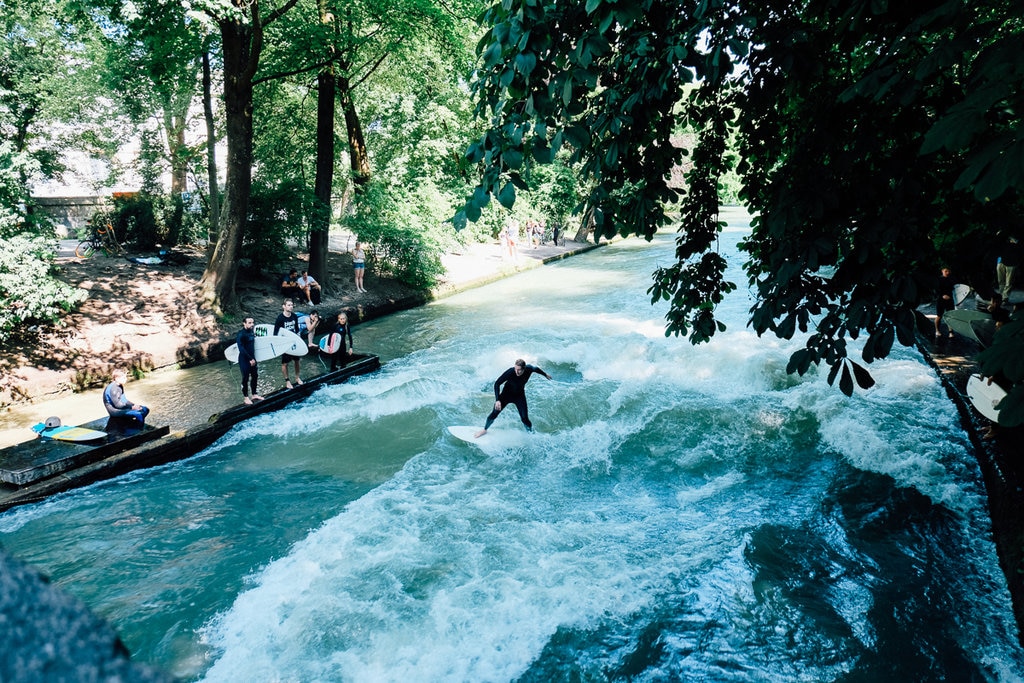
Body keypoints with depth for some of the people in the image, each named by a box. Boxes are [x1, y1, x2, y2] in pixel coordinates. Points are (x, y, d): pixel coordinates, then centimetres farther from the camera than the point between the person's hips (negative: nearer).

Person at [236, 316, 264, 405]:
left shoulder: (251, 332, 4)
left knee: (255, 376, 14)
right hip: (244, 359, -7)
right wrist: (250, 359, -23)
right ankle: (245, 397, 14)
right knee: (245, 378, 2)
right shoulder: (241, 334, -19)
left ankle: (254, 395, 28)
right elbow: (241, 349, -24)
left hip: (252, 358, 7)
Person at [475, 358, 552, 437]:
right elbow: (497, 383, -26)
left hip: (520, 395, 2)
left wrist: (545, 374, 21)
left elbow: (536, 369, 1)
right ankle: (485, 430, 23)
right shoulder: (510, 372, -34)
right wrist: (497, 400, -35)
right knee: (494, 413, -3)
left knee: (524, 418, -4)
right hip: (507, 394, -2)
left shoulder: (529, 369, -25)